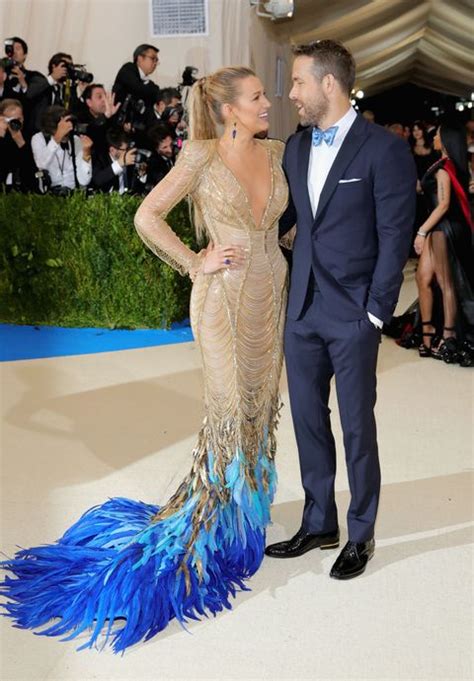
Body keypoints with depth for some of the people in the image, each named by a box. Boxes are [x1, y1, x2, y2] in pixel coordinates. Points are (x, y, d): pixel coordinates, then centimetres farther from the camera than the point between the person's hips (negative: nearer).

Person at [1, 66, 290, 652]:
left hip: (272, 289, 6)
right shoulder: (202, 156, -9)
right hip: (225, 294, -6)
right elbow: (147, 216, -10)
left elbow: (297, 205, 24)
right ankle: (202, 525, 10)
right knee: (230, 410, -5)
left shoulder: (276, 152, 8)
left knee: (261, 405, 11)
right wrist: (194, 263, -8)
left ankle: (246, 507, 28)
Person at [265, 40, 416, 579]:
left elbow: (394, 236, -11)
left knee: (357, 426, 5)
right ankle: (319, 524, 29)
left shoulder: (384, 149, -9)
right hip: (303, 311, 6)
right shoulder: (295, 148, 10)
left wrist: (375, 312, -13)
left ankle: (361, 534, 22)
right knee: (308, 420, 13)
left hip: (353, 316, -6)